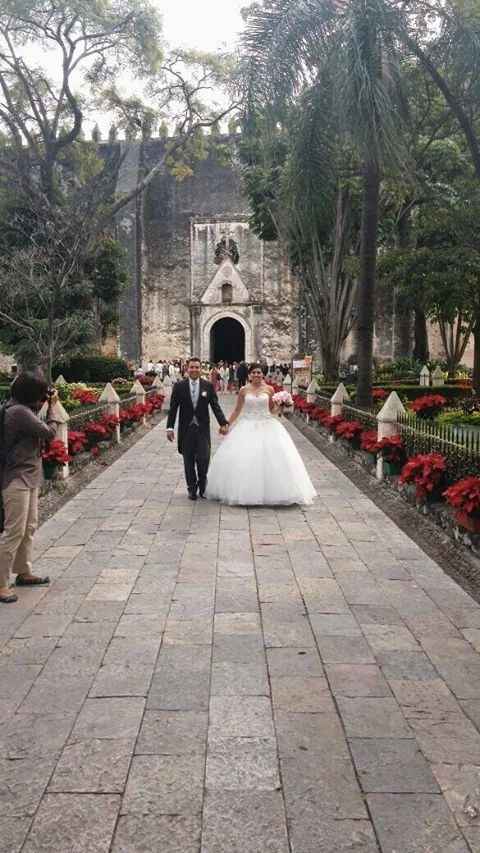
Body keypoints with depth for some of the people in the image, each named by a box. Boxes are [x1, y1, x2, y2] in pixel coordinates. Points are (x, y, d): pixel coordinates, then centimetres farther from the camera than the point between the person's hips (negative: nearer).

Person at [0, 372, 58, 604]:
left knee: (29, 528, 17)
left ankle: (24, 573, 29)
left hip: (29, 478, 10)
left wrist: (47, 406, 2)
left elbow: (37, 429, 13)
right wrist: (51, 407, -4)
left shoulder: (21, 409, 9)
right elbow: (49, 433, -19)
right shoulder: (19, 412, -21)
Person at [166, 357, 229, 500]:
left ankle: (202, 484, 20)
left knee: (203, 458, -7)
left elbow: (215, 406, -1)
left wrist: (223, 423, -12)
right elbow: (173, 409, 1)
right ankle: (192, 488, 21)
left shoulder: (208, 386, 1)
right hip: (186, 429, 0)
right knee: (189, 461, 6)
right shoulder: (179, 386, 0)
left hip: (202, 429, 0)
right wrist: (170, 427, -5)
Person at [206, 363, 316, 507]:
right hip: (248, 427, 0)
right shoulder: (244, 390, 3)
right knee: (243, 459, -4)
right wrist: (227, 425, 8)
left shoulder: (269, 389, 2)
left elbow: (272, 410, 9)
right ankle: (245, 492, 9)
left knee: (271, 457, -6)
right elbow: (237, 410, 10)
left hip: (266, 426, 0)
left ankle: (271, 492, 6)